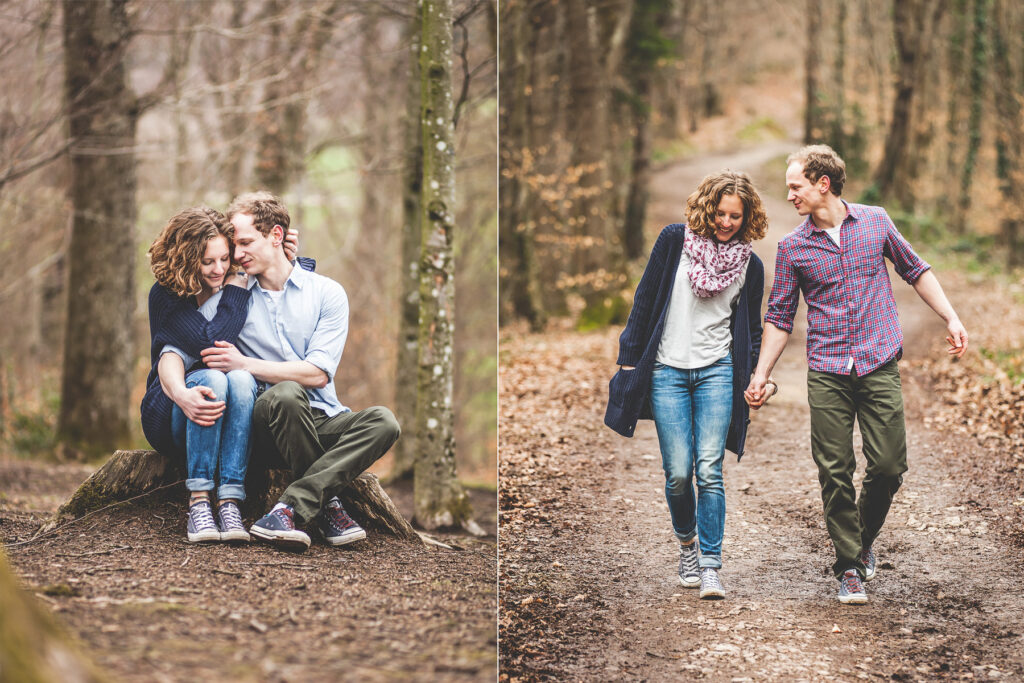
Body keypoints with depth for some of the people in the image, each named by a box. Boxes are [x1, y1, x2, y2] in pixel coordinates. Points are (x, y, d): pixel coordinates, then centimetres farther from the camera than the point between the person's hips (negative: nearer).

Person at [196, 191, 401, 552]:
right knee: (287, 394, -36)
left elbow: (318, 373, -6)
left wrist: (246, 365, -13)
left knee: (383, 421, -29)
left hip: (321, 422, 1)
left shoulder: (327, 292, 5)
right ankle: (325, 504, -23)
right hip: (267, 426, -1)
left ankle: (292, 507, -36)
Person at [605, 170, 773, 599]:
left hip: (717, 371, 1)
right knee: (678, 472, -4)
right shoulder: (675, 240, -1)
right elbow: (645, 298, 3)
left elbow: (751, 329, 14)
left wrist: (753, 379, 6)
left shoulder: (750, 265, 6)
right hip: (667, 371, -1)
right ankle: (686, 542, 25)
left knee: (709, 470, -9)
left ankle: (710, 568, -5)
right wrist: (630, 356, 1)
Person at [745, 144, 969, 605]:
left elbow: (916, 272, 16)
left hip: (879, 365, 0)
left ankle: (864, 539, 23)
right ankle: (849, 568, 7)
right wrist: (760, 374, 4)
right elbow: (779, 317, 10)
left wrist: (951, 319, 7)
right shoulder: (792, 247, 4)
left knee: (888, 465, -4)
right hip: (827, 374, 0)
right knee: (835, 473, -4)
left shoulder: (875, 222, 5)